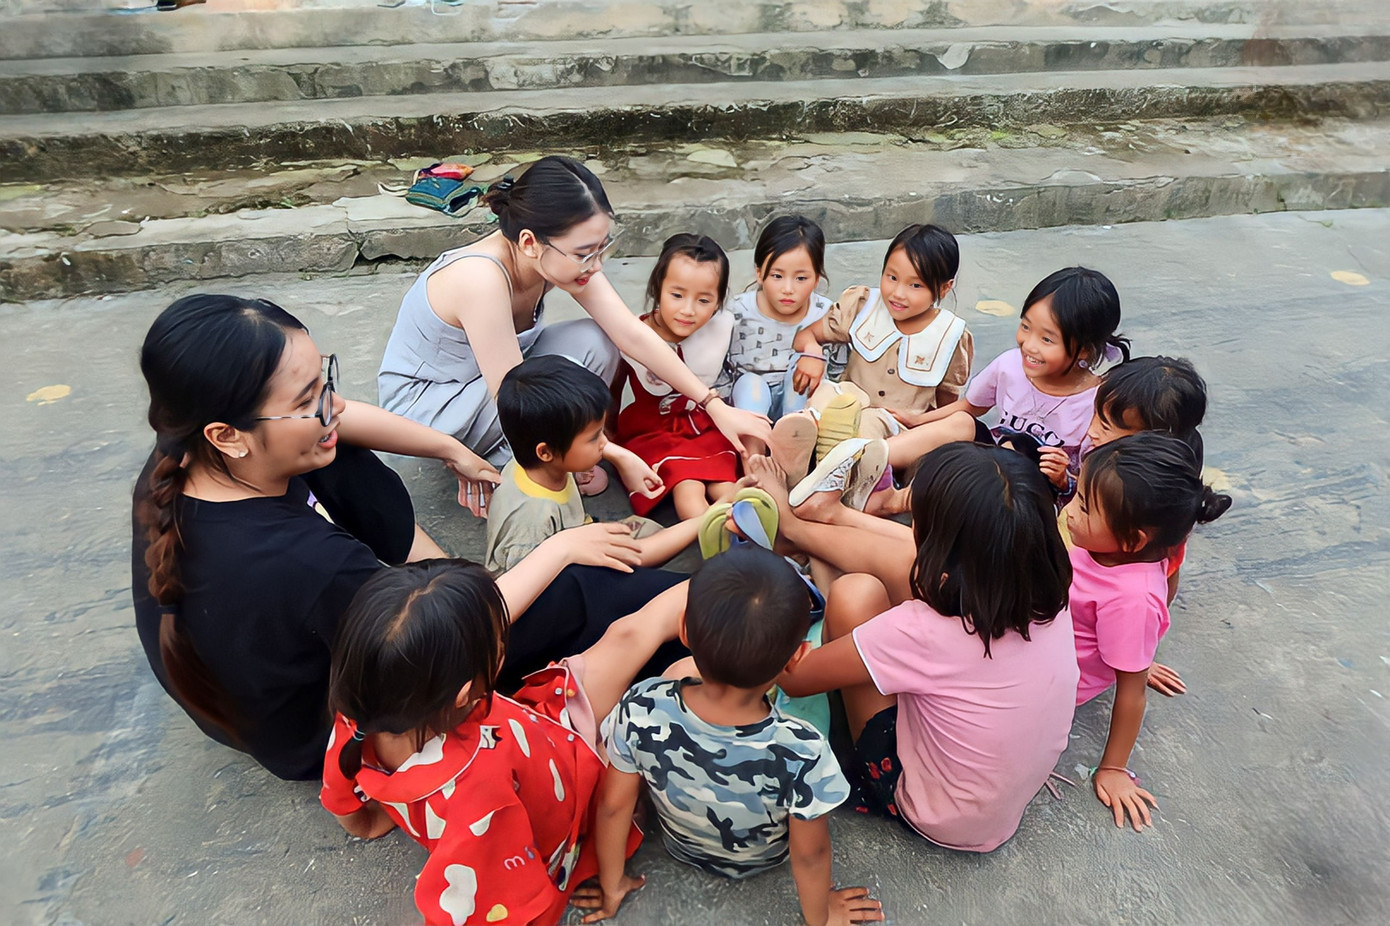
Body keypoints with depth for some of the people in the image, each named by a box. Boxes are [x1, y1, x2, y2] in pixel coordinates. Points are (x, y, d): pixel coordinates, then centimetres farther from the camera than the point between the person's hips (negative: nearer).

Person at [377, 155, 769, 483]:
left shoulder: (560, 255, -17)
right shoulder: (483, 280, -37)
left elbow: (634, 335, -15)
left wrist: (716, 407, -17)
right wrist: (615, 456, -25)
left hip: (493, 381, 7)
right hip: (421, 403, -6)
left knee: (596, 342, -17)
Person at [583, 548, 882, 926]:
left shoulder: (641, 709, -36)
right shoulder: (802, 753, -41)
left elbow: (613, 806, -19)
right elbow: (809, 855, -23)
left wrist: (612, 886, 1)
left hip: (679, 845, 2)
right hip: (764, 861, -1)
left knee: (679, 671, 17)